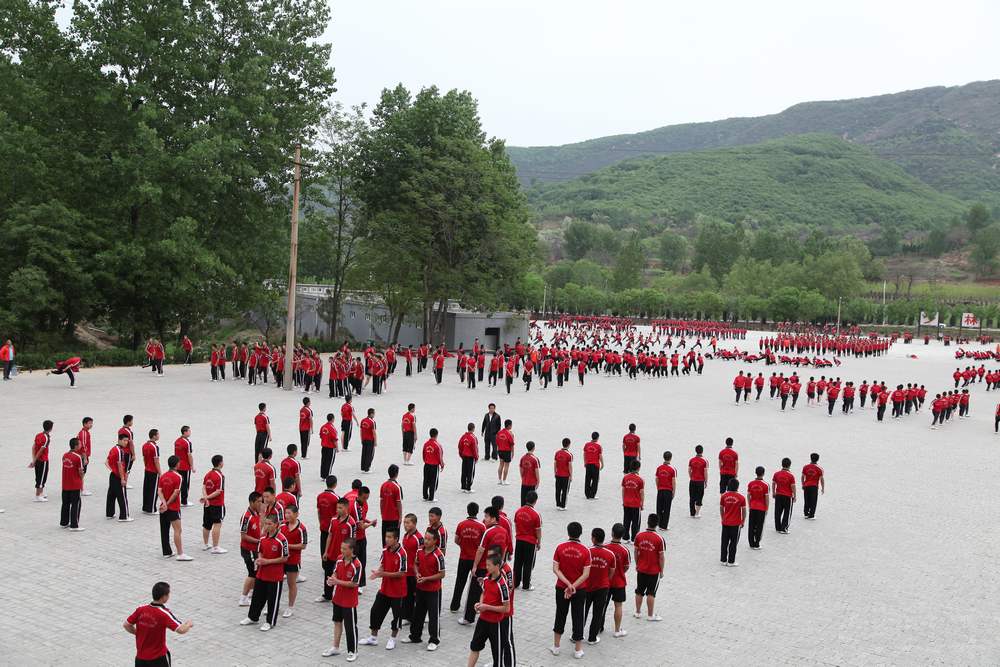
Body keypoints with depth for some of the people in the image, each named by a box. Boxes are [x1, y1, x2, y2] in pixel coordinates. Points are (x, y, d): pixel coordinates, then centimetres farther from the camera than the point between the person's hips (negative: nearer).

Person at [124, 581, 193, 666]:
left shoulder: (140, 610, -8)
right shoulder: (164, 614, -21)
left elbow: (126, 625, 2)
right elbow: (181, 630, -26)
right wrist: (188, 624, -4)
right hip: (158, 658, -4)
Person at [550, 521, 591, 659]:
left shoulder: (560, 548, -9)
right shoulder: (585, 551, -12)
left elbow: (555, 569, -11)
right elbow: (586, 574, -15)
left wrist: (568, 584, -15)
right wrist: (573, 586, -15)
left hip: (561, 589, 1)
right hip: (579, 590, -1)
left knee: (560, 616, 17)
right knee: (578, 617, 11)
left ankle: (556, 646, 26)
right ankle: (578, 650, 20)